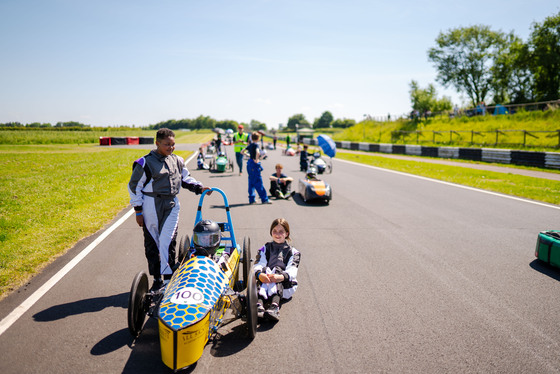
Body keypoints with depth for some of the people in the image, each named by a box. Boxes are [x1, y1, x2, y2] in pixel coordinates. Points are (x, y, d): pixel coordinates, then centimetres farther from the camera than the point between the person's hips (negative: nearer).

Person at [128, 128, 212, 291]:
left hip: (171, 205, 2)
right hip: (151, 206, -2)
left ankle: (168, 277, 2)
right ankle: (157, 278, 20)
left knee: (168, 241, -7)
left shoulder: (177, 161, 9)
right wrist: (138, 211, -5)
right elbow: (134, 186, -3)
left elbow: (186, 179, 18)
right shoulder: (146, 162, -6)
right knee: (152, 243, 6)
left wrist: (199, 187, 0)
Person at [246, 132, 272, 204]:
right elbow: (257, 152, -30)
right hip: (254, 164, -8)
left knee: (251, 182, 11)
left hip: (249, 164, 8)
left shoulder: (250, 145, 12)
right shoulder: (256, 145, -10)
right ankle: (264, 199, -1)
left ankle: (251, 200, 14)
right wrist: (256, 160, -20)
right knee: (259, 183, -5)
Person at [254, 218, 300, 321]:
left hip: (285, 286, -1)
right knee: (265, 271, -32)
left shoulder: (293, 252, 18)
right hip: (264, 285, 1)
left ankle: (274, 306, -58)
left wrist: (281, 277, -28)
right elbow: (258, 265, 3)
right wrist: (260, 274, -24)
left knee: (277, 270, -33)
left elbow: (292, 270, -2)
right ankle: (259, 305, -57)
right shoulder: (264, 249, 24)